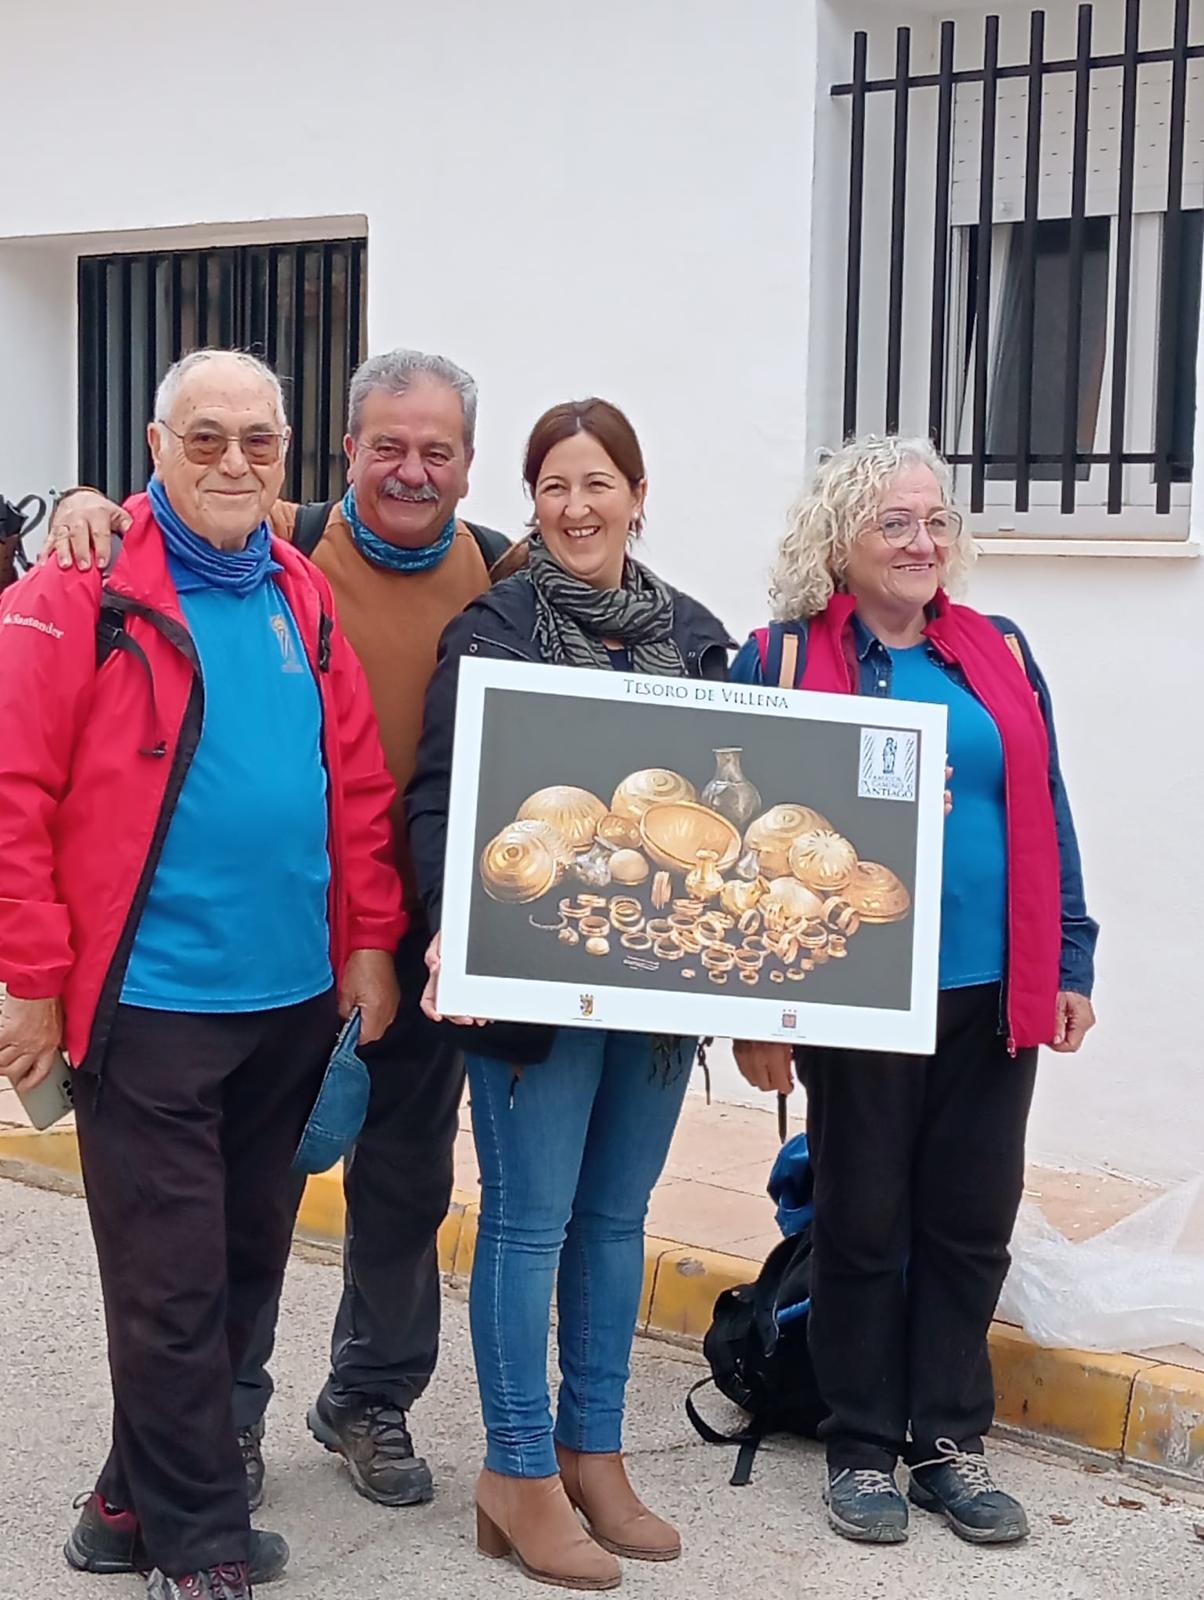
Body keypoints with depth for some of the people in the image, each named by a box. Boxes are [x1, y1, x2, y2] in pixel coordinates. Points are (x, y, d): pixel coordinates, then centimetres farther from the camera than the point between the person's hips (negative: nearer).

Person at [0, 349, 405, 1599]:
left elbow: (358, 784, 13)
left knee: (243, 1269, 15)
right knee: (171, 1288, 1)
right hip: (149, 1003, -6)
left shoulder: (302, 598, 9)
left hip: (294, 998, 7)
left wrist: (367, 939, 8)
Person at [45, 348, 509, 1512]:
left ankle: (370, 1397, 36)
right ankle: (229, 1406, 28)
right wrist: (90, 507, -25)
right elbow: (130, 535, -1)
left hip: (433, 928, 3)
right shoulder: (279, 551, -8)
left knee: (407, 1172, 16)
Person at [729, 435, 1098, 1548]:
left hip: (993, 996, 4)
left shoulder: (1001, 656, 8)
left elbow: (1046, 821, 11)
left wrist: (1071, 965, 7)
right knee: (864, 1224, 8)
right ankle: (863, 1449, 22)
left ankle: (951, 1441, 25)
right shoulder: (782, 662, -3)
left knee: (971, 1225, 10)